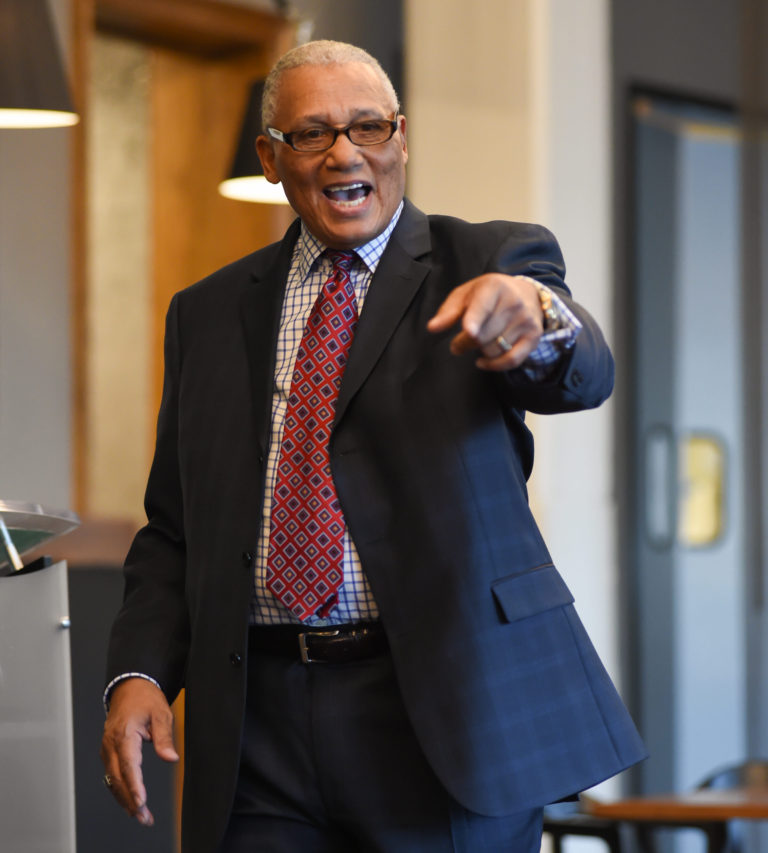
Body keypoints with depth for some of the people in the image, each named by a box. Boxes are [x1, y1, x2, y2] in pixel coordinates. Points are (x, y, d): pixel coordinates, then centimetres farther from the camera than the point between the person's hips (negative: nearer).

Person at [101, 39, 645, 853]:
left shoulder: (488, 265, 4)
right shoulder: (209, 313, 14)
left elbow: (583, 375, -17)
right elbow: (173, 530, 14)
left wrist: (534, 316, -41)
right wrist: (140, 672, -3)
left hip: (443, 722, -2)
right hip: (260, 728, 3)